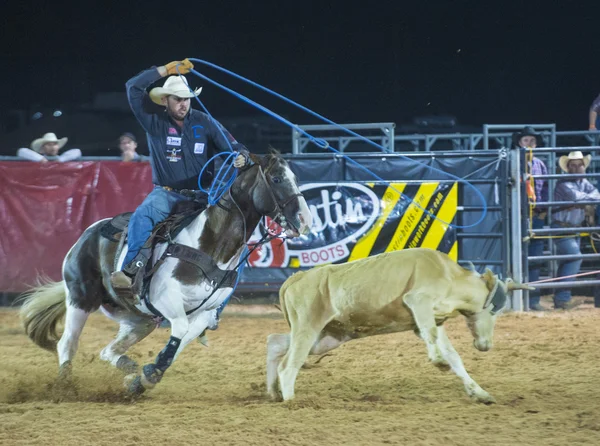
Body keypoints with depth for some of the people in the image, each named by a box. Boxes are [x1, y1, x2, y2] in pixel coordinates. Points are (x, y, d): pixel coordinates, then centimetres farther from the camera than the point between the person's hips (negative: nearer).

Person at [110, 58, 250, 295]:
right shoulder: (155, 123, 2)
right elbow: (133, 88, -6)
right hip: (166, 194, -1)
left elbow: (233, 147, 6)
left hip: (201, 195, 2)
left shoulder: (205, 123, 5)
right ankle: (131, 271, -40)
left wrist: (241, 158, -20)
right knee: (142, 216, -31)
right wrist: (167, 70, -7)